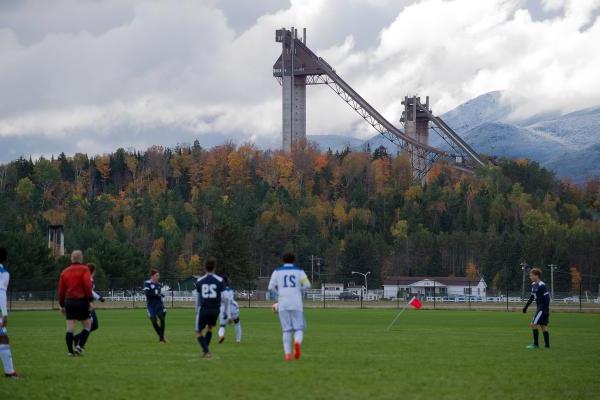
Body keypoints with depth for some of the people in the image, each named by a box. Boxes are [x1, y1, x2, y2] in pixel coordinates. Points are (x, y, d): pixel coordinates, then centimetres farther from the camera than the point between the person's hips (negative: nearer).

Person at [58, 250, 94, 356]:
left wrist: (62, 305, 18)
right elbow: (87, 285, -15)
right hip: (81, 301, -4)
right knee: (87, 326, 7)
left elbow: (61, 289, 12)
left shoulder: (65, 272, 11)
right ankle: (79, 346, -7)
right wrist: (90, 300, -11)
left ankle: (70, 351, 1)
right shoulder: (84, 270, -3)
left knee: (70, 328, 3)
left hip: (69, 301, 4)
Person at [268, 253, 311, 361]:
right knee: (298, 329, 1)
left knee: (286, 330, 6)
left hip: (283, 304, 1)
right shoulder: (299, 271, 8)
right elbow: (307, 285, -5)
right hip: (296, 303, -1)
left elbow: (271, 287, 4)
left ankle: (287, 353, -4)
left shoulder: (277, 271, 10)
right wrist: (300, 291, 14)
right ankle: (297, 342, -31)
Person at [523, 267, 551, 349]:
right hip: (539, 308, 9)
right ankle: (547, 344, 13)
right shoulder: (533, 285, 11)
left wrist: (546, 310, -23)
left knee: (533, 324, -9)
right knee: (543, 326, 10)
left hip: (543, 308, -9)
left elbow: (547, 297, -19)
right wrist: (526, 306, 24)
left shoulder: (542, 286, -17)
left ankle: (536, 344, -4)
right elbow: (532, 297, 23)